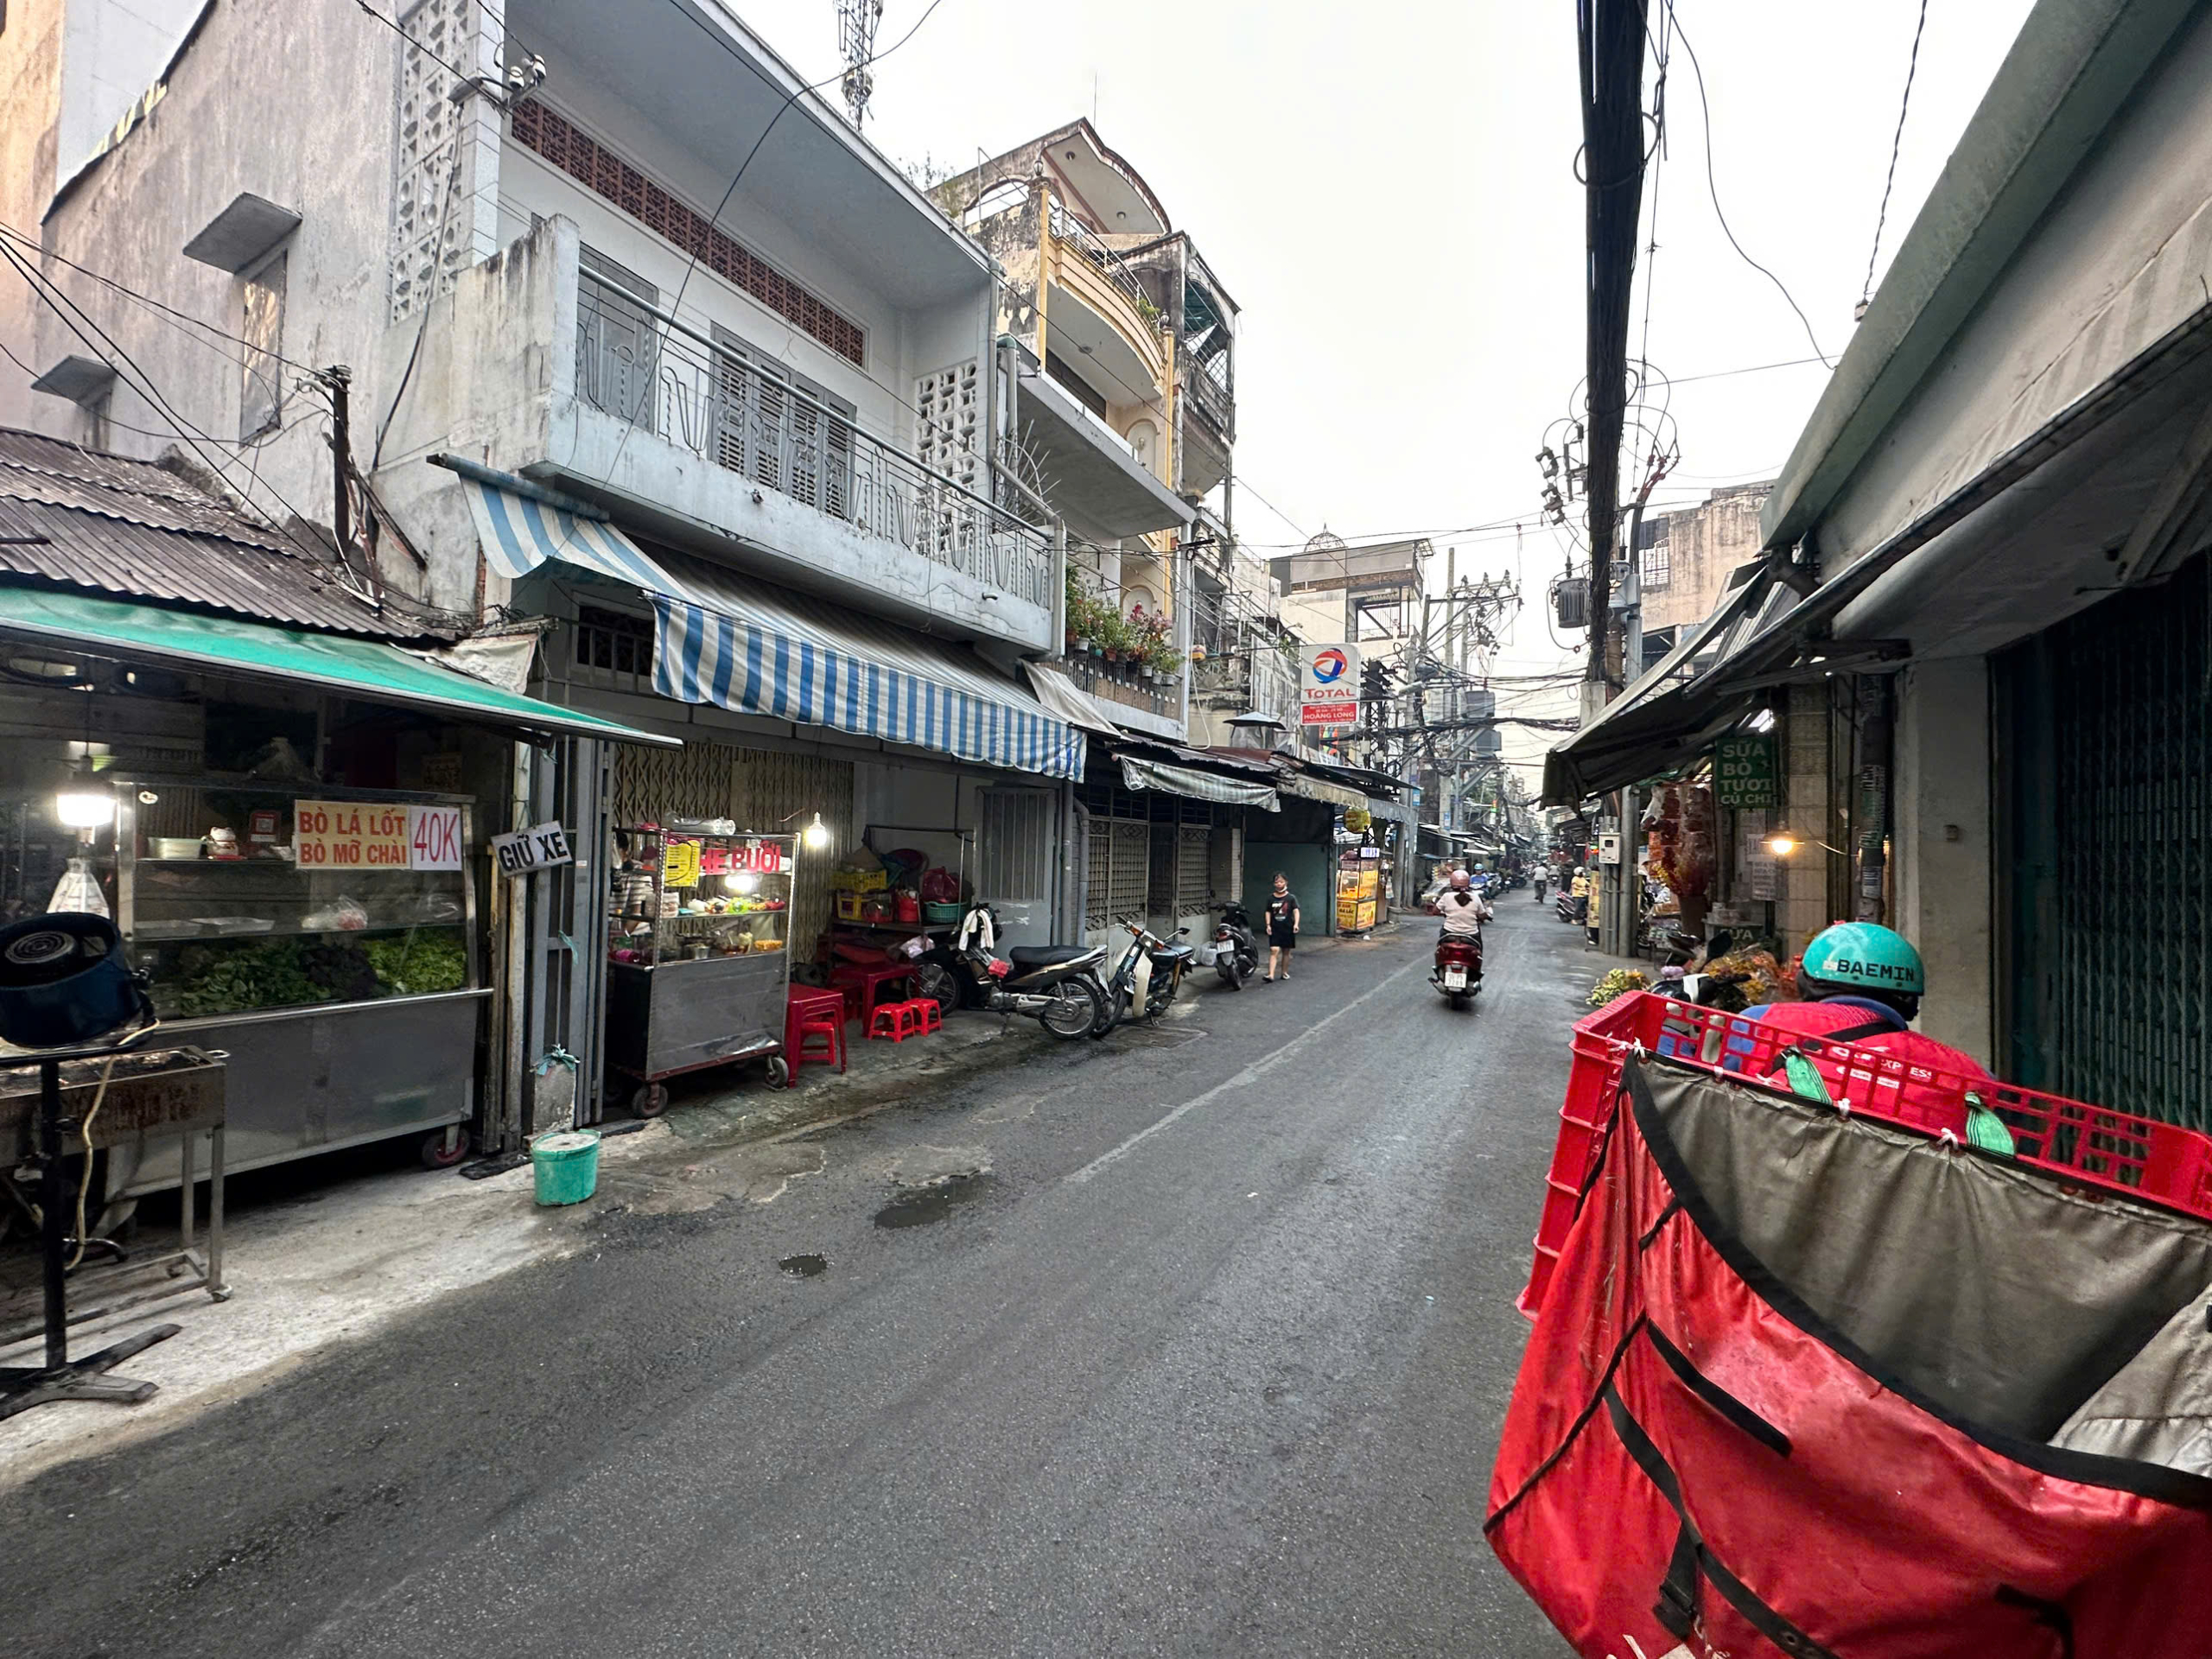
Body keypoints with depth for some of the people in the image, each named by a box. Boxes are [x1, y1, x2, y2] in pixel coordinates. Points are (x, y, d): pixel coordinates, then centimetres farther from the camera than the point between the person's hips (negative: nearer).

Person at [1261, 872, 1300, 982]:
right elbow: (1268, 912, 11)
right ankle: (1271, 975, -17)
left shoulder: (1291, 897, 0)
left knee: (1286, 951, 9)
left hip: (1288, 928, 0)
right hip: (1275, 929, 0)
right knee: (1274, 950, -11)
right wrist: (1268, 925, 0)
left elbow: (1296, 911, -8)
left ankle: (1284, 972, 23)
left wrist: (1296, 924, -22)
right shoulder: (1271, 897, 7)